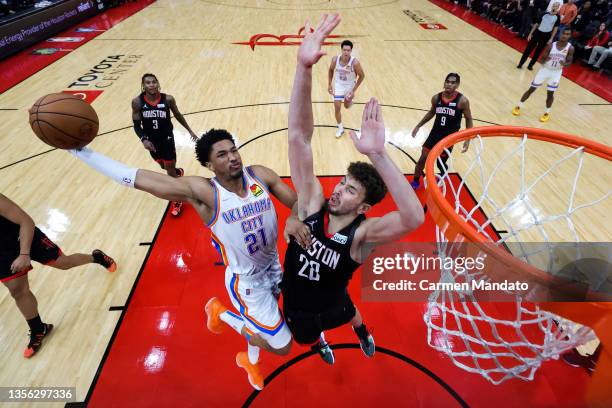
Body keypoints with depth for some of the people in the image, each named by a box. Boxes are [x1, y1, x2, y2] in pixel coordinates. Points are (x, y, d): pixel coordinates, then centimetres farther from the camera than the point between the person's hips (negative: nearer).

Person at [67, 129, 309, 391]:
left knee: (263, 325, 29)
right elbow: (136, 178, -24)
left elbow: (298, 202, -8)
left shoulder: (261, 175, -15)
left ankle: (249, 360, 63)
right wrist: (81, 150, -24)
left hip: (274, 266, 5)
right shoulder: (202, 192, -26)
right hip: (246, 281, -5)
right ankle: (220, 312, 23)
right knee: (281, 347, 6)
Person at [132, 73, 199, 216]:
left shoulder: (168, 99, -16)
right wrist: (144, 139, -25)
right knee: (164, 167, 24)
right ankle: (178, 172, 61)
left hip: (167, 139, -2)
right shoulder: (137, 102, -15)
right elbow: (136, 125, -7)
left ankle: (177, 201, 20)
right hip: (151, 141, 3)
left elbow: (178, 115, 2)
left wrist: (190, 130, 9)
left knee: (170, 170, 2)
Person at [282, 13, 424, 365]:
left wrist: (378, 155, -67)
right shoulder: (313, 202, -30)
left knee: (350, 313, 35)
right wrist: (305, 68, -50)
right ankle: (319, 342, 72)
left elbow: (414, 217, -57)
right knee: (309, 335, 33)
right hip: (296, 306, 1)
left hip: (331, 304, -1)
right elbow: (298, 136, -40)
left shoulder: (363, 233, -35)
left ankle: (363, 333, 74)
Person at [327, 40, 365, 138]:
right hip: (338, 85, 1)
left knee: (347, 106, 17)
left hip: (350, 86, -1)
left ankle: (349, 100, 56)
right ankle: (340, 128, 14)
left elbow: (362, 76, -14)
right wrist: (329, 84, 0)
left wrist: (354, 90, -15)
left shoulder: (355, 62, -29)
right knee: (337, 108, -5)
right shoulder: (335, 59, -21)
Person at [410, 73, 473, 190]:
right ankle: (415, 182, 21)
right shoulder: (436, 98, -5)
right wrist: (418, 126, 13)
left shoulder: (462, 101, -14)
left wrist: (467, 140, -11)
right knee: (422, 159, 1)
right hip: (435, 133, 3)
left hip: (449, 137, -2)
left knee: (441, 163, 10)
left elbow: (468, 119, -5)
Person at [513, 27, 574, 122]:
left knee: (550, 93, 3)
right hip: (545, 69, 0)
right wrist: (545, 59, -33)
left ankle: (547, 113, 19)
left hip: (556, 72, 0)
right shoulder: (551, 45, -15)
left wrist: (564, 64, -30)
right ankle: (518, 107, 16)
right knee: (531, 89, 2)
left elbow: (569, 62, -6)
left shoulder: (570, 48, -12)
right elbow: (542, 59, -9)